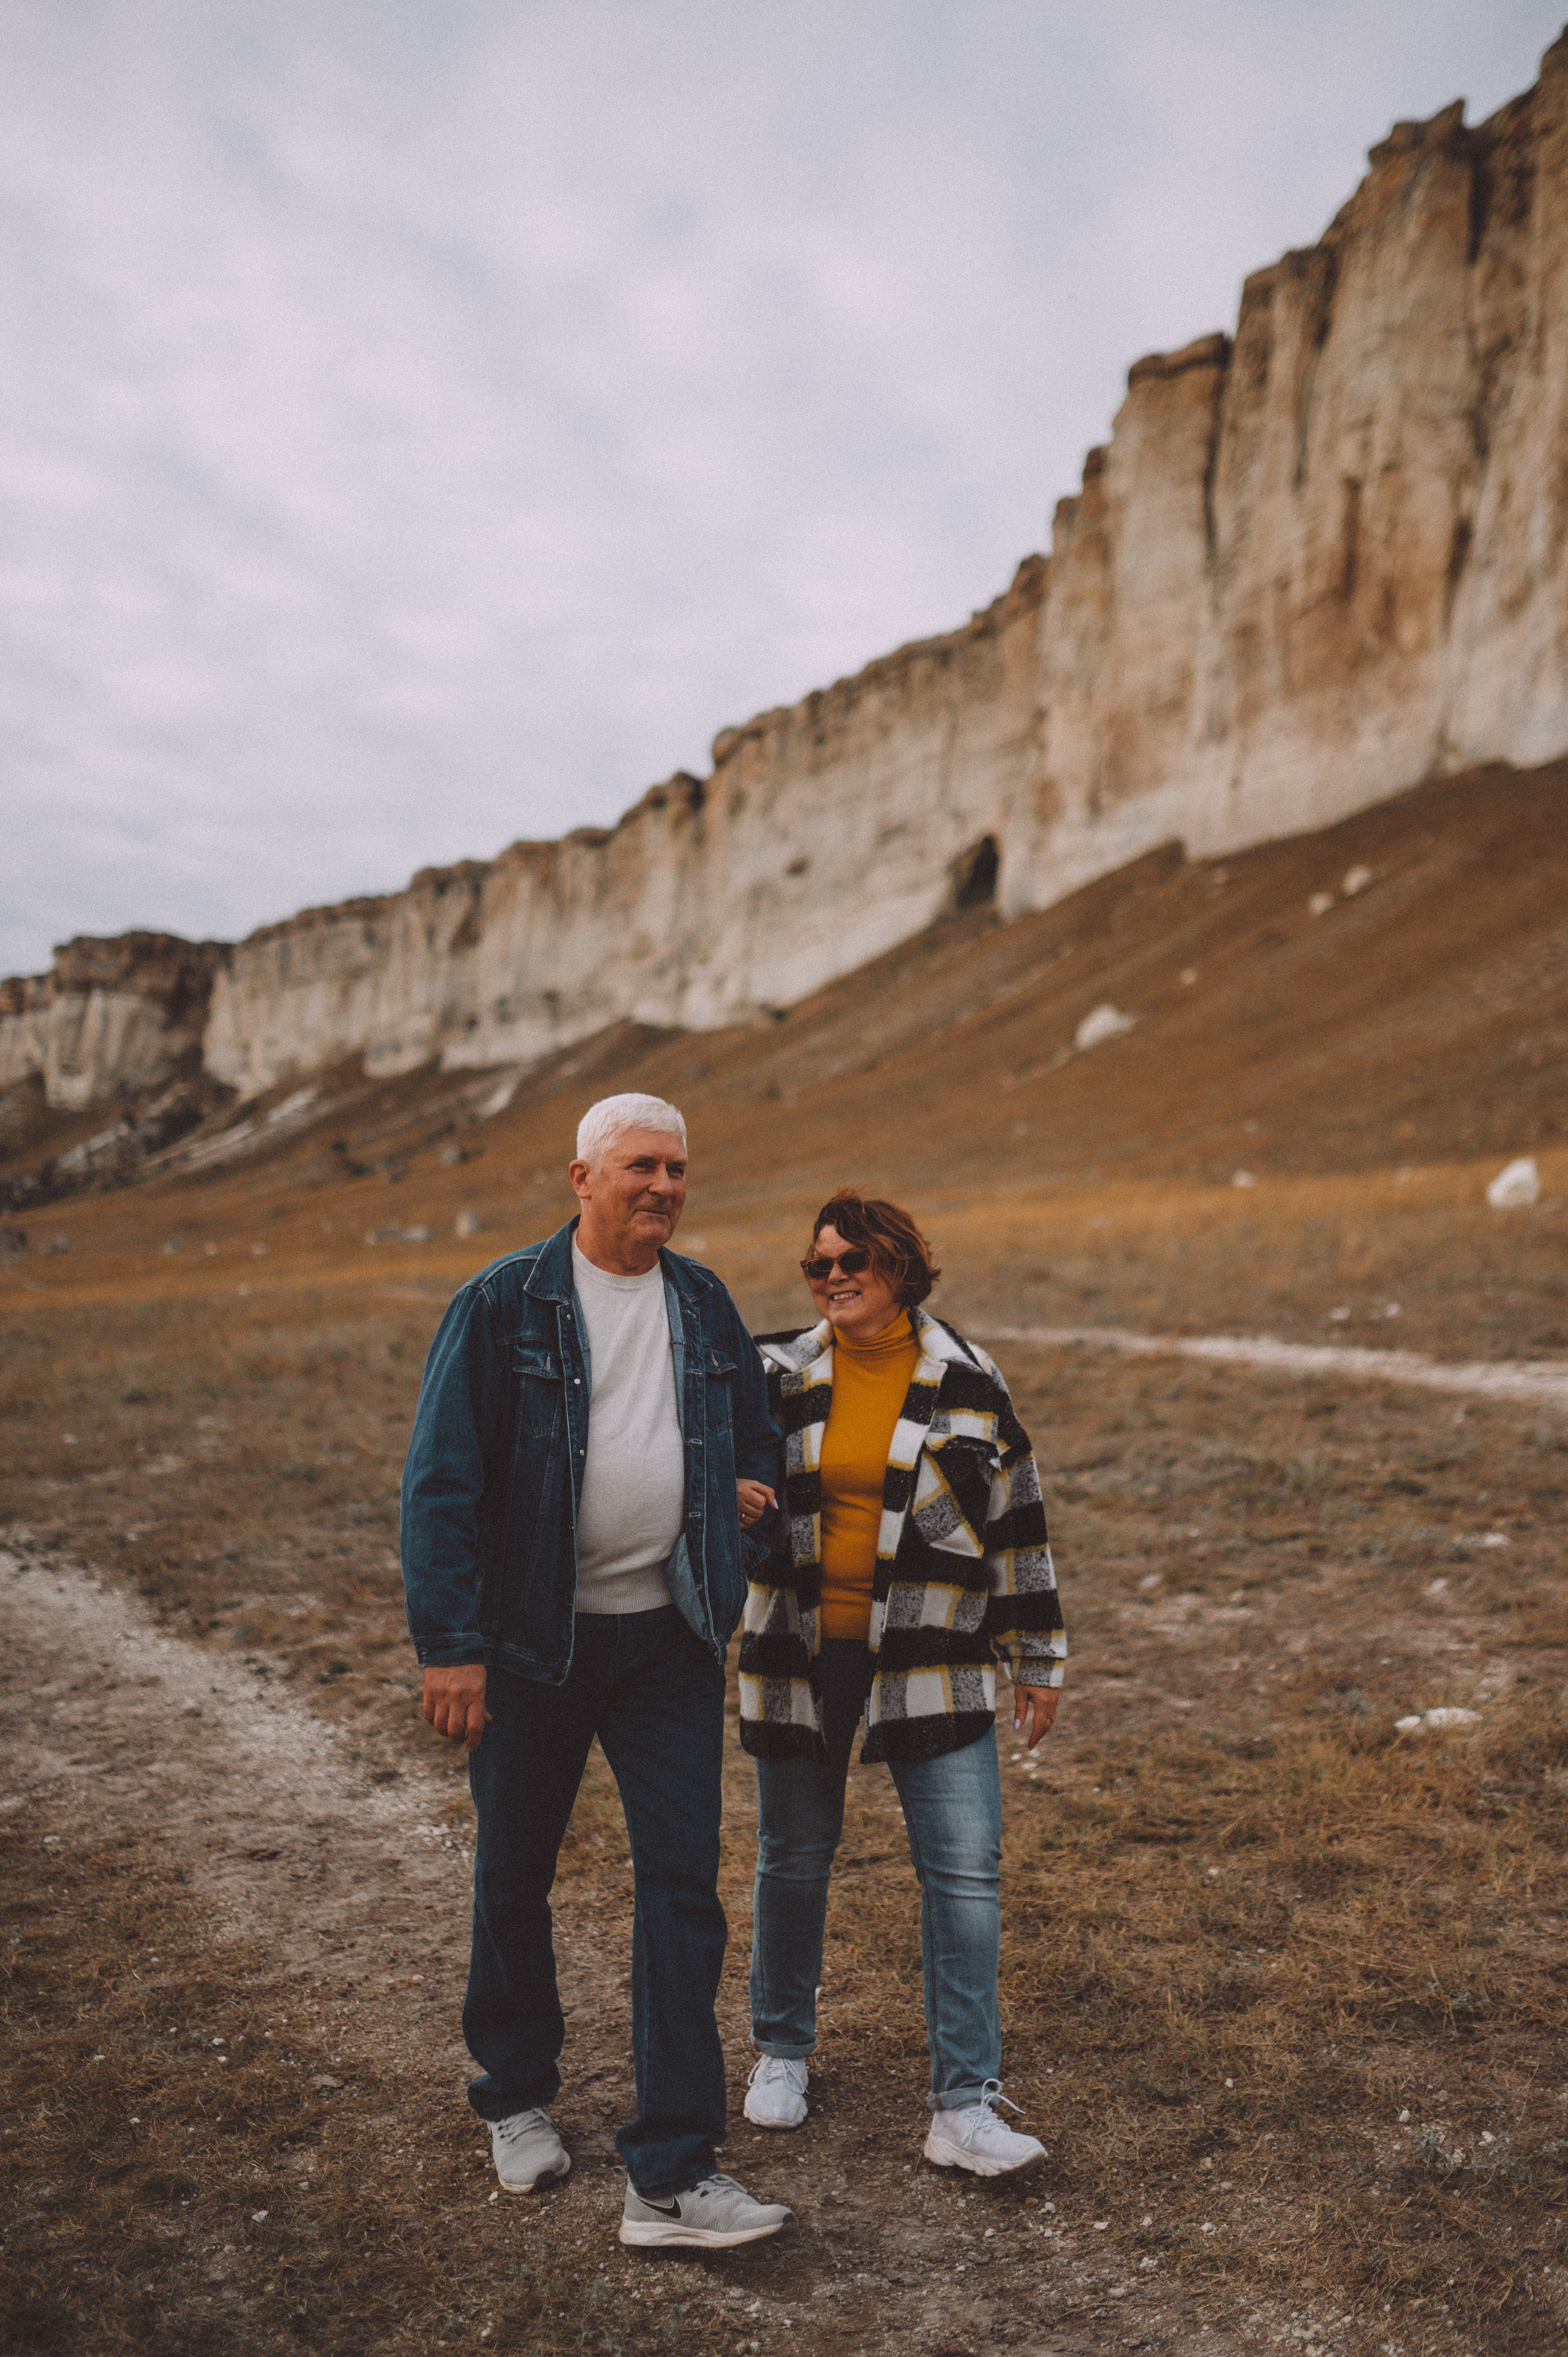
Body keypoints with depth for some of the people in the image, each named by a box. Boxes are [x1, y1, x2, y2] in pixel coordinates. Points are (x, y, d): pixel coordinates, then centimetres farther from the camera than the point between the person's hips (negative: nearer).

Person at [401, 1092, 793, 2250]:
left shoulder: (705, 1304, 6)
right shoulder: (504, 1304, -8)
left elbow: (759, 1432, 22)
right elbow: (441, 1481, -10)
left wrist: (751, 1485, 1)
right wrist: (449, 1644, -14)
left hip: (670, 1639, 3)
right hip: (535, 1642, -2)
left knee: (684, 1884, -1)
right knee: (514, 1881, 14)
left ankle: (673, 2175, 8)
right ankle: (518, 2099, 39)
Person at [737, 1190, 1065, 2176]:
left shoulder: (966, 1381, -2)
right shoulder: (779, 1377, 0)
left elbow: (1018, 1521, 3)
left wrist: (1040, 1657, 5)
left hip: (931, 1661, -1)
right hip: (799, 1658, 1)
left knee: (967, 1870, -3)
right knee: (794, 1859, 14)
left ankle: (967, 2105, 9)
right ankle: (782, 2050, 37)